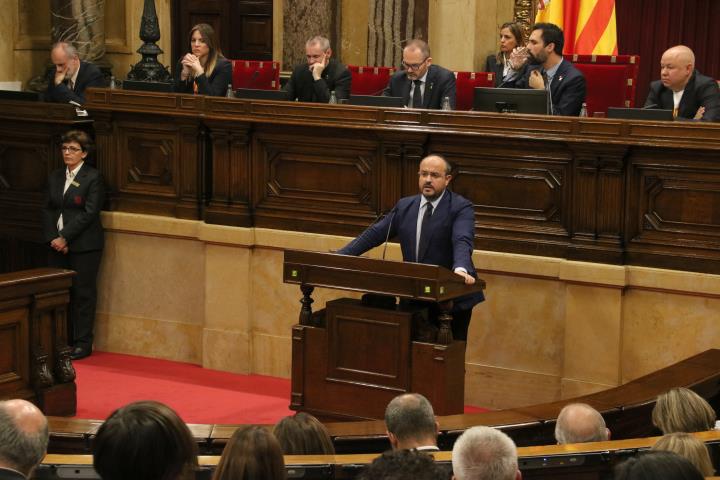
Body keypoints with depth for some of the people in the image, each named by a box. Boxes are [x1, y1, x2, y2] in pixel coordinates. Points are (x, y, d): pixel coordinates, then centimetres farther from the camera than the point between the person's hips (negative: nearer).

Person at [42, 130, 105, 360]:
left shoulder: (93, 178, -6)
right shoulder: (55, 177, 13)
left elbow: (89, 213, -13)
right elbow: (47, 209, 9)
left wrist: (65, 237, -16)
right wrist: (53, 238, -6)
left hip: (84, 245, -6)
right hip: (58, 245, 6)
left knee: (83, 293, -1)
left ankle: (83, 344, 5)